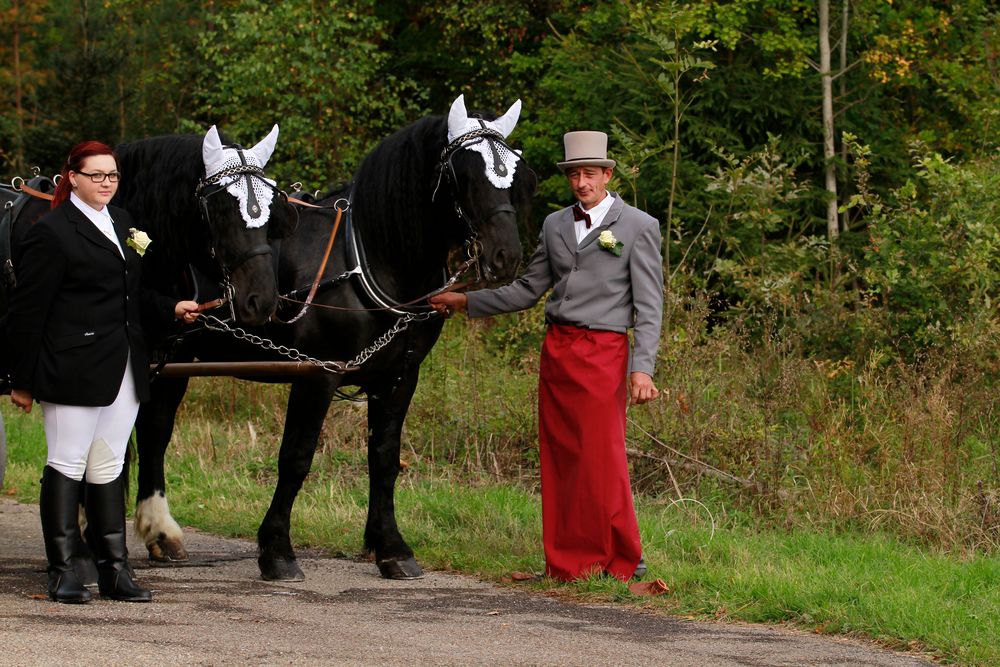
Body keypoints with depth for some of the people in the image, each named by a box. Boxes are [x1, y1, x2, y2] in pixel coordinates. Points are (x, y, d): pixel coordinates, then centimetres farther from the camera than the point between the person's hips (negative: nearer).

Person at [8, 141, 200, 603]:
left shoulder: (121, 222, 15)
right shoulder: (52, 232, -9)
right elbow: (27, 311, -9)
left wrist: (171, 309, 10)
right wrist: (22, 380, -10)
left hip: (123, 369, 7)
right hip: (73, 370, -7)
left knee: (108, 469, 10)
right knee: (67, 465, -1)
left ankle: (114, 570, 12)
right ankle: (61, 573, 3)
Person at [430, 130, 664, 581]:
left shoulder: (639, 227, -2)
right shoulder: (555, 225, 14)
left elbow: (649, 307, -5)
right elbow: (528, 290, 21)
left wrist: (642, 368, -15)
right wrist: (466, 302, 18)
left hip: (602, 353, -6)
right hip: (556, 350, 6)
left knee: (602, 459, -8)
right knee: (559, 459, 6)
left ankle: (624, 561, 3)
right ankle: (567, 562, 11)